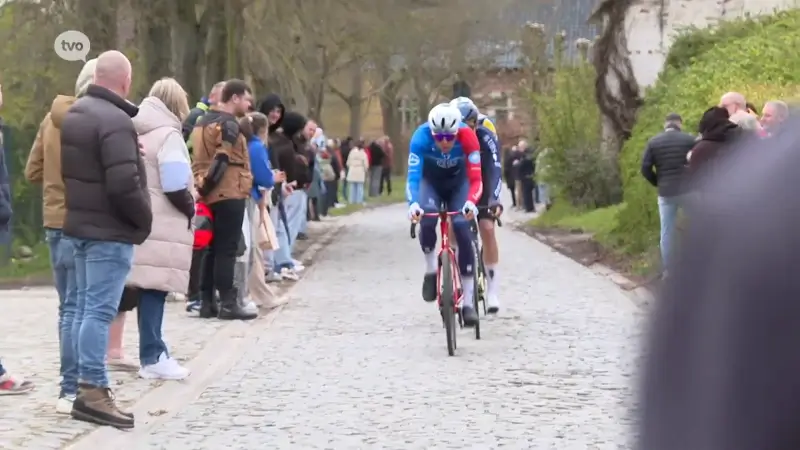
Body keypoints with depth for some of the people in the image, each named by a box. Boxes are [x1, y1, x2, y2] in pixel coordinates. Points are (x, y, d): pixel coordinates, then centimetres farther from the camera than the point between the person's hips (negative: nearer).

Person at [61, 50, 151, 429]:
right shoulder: (115, 121, -19)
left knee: (85, 307, 13)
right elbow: (124, 185, -23)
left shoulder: (74, 114, 11)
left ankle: (86, 385, 19)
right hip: (110, 231, -10)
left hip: (80, 224, 10)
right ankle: (92, 392, -8)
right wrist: (144, 220, -10)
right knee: (100, 310, -8)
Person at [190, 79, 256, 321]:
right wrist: (207, 185, -13)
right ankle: (228, 303, -8)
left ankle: (206, 302, 11)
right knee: (227, 250, -8)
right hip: (229, 195, -9)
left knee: (213, 249, 11)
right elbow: (222, 161, -19)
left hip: (211, 196, 9)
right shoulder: (229, 125, -11)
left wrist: (203, 186, 14)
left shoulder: (203, 122, 18)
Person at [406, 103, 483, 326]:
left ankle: (467, 302, -10)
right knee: (426, 221, -30)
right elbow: (413, 175, -38)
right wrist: (413, 203, -56)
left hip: (458, 182, 0)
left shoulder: (467, 136, -33)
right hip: (431, 181, 0)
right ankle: (431, 270, -3)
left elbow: (475, 179, -35)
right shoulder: (420, 137, -33)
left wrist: (471, 202, -55)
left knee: (463, 231, -16)